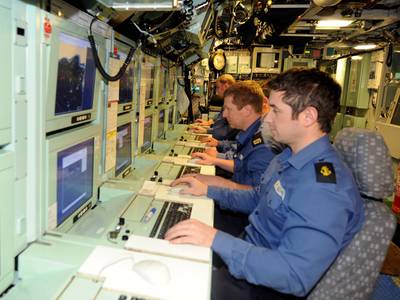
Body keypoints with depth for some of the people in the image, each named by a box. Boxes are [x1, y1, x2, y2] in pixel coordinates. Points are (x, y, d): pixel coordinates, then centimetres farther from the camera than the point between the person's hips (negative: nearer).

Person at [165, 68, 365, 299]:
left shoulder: (324, 188, -30)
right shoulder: (290, 157, 2)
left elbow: (295, 276, -33)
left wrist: (217, 240, -35)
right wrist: (208, 191, 8)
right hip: (250, 249, 8)